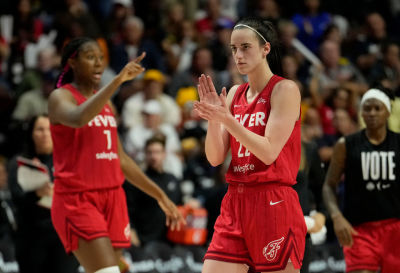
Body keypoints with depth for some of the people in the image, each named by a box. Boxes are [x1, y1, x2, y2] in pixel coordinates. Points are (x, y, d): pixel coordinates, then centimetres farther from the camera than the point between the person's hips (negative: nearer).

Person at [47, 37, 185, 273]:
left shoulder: (106, 103, 17)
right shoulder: (61, 97, -5)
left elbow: (121, 159, 23)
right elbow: (78, 118, -31)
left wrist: (160, 196, 22)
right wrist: (117, 81, -35)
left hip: (112, 198, 7)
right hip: (77, 200, -7)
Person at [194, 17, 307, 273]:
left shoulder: (285, 89, -5)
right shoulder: (235, 94, 14)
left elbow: (269, 152, -15)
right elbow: (215, 158, 8)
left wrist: (227, 119, -21)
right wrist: (213, 118, -8)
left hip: (273, 204, -6)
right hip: (235, 204, 6)